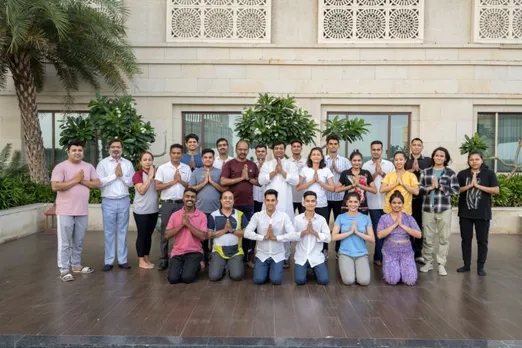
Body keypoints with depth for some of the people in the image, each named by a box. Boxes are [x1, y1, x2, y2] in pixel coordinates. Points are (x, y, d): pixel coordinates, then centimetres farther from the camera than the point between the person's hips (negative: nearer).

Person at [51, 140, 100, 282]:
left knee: (78, 242, 16)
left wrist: (83, 181, -11)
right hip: (65, 211, -5)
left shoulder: (89, 167, 8)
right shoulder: (61, 167, -7)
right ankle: (64, 270, 8)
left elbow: (97, 184, 3)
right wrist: (75, 180, -17)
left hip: (82, 211, 5)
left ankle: (76, 265, 29)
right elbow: (55, 187, -16)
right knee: (65, 243, 0)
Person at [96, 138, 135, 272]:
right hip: (108, 202, -2)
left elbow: (131, 182, 3)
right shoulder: (103, 163, -1)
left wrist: (122, 175, -12)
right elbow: (99, 182, -10)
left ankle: (122, 260, 15)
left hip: (124, 201, 2)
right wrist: (114, 175, -10)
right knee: (109, 232, 5)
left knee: (123, 231, 8)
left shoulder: (128, 164, 6)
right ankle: (109, 261, 13)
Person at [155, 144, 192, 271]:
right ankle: (163, 260, 12)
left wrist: (181, 181, -9)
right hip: (167, 204, -2)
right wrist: (174, 181, -10)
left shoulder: (187, 168, 8)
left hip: (182, 203, 2)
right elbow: (157, 186, -7)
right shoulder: (162, 168, 0)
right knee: (165, 232, 4)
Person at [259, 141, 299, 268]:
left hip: (285, 203, -1)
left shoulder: (291, 164, 9)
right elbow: (261, 180, -2)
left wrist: (282, 171, -8)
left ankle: (285, 257, 13)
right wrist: (275, 171, -7)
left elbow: (295, 181, -5)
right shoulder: (266, 164, 11)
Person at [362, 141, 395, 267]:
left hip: (387, 202, 1)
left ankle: (379, 256, 19)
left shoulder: (389, 164, 6)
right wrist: (375, 173, -13)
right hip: (373, 203, -1)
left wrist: (382, 173, -11)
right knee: (377, 230, 4)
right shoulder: (366, 165, 3)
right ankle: (379, 257, 14)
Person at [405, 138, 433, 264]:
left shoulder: (428, 161, 9)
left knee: (420, 225, 4)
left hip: (422, 197, 1)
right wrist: (412, 169, -14)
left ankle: (418, 253, 14)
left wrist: (419, 170, -12)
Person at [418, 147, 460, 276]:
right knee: (427, 237, 7)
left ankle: (441, 264, 10)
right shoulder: (425, 172, 8)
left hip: (444, 208, -1)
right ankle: (428, 262, 19)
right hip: (427, 208, 1)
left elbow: (455, 189, -4)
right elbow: (419, 188, 4)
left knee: (444, 237, 2)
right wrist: (430, 188, -12)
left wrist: (440, 187, -12)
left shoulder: (450, 172, 4)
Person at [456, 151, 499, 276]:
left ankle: (480, 267, 15)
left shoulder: (489, 174, 0)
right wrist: (470, 185, -14)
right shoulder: (462, 174, 3)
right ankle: (466, 264, 19)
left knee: (482, 241, 5)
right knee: (466, 239, 8)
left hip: (483, 213, -1)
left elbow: (496, 190, -8)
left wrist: (478, 185, -14)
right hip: (465, 213, 1)